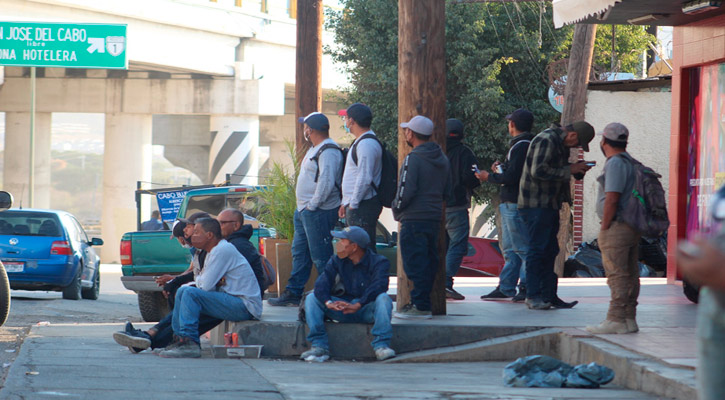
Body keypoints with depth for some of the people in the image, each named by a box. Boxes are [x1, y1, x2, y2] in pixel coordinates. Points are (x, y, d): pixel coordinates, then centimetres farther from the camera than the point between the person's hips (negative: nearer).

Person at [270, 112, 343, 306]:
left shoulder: (328, 152, -16)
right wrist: (303, 207, 17)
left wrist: (313, 205, -20)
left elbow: (326, 182, -25)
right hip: (303, 210, 11)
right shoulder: (315, 149, 19)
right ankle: (293, 293, 17)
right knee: (299, 252, 13)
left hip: (318, 211, -11)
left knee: (320, 255, -7)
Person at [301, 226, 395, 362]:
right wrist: (328, 302, -30)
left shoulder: (379, 262, -6)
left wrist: (357, 305, -39)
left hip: (367, 310, -4)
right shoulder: (337, 261, 7)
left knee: (383, 298, -34)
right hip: (342, 308, 4)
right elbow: (322, 283, -8)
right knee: (311, 298, -13)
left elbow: (379, 286, -24)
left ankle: (381, 345, -39)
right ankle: (319, 345, -22)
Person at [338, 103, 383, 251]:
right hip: (354, 205, 11)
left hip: (363, 206, -11)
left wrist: (353, 204, -18)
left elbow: (364, 178, -21)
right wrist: (345, 203, 21)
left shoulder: (366, 144, -15)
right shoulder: (359, 142, 19)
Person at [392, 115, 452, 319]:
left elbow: (406, 190, -18)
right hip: (435, 217, 8)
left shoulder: (413, 159, -14)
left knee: (415, 263, -6)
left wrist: (397, 211, -3)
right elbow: (447, 193, 17)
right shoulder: (442, 160, 12)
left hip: (414, 219, -8)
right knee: (429, 262, 13)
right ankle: (424, 301, 17)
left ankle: (419, 305, -9)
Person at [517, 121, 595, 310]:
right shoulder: (545, 141, -15)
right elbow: (538, 171, -24)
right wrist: (569, 170, -19)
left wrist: (578, 168, 4)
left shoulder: (561, 143, 16)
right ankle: (533, 296, -7)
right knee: (538, 249, -9)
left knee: (550, 251, 11)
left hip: (550, 205, 10)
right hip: (536, 205, -10)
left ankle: (549, 295, 14)